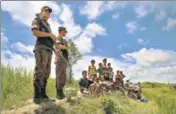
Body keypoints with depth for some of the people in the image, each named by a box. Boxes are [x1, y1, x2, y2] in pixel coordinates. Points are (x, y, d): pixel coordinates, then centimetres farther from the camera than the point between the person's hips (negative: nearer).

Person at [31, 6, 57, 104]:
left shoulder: (47, 26, 33)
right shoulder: (37, 20, 8)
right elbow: (35, 32, -12)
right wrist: (50, 34, -8)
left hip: (48, 50, 9)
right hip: (41, 48, -8)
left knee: (46, 72, 0)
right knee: (39, 71, -18)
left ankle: (43, 95, -2)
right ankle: (37, 96, -21)